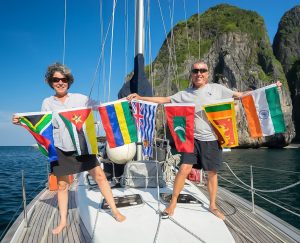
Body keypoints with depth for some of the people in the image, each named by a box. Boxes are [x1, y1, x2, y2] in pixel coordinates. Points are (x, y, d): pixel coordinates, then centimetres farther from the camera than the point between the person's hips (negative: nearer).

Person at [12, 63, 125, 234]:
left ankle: (115, 211, 13)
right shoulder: (47, 103, 6)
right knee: (62, 184, 10)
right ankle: (63, 221, 27)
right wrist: (23, 122, -3)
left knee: (99, 175, -2)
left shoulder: (79, 98, 2)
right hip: (60, 149, 1)